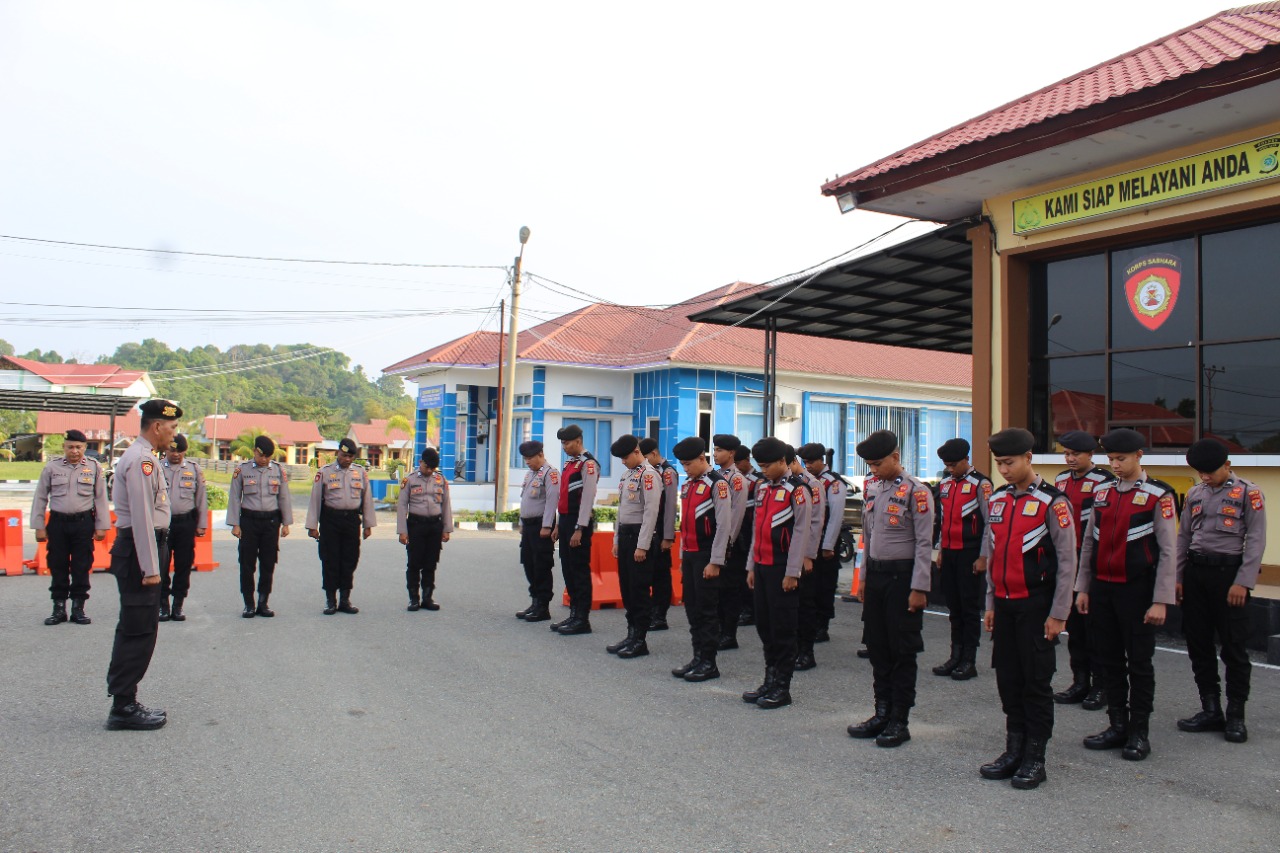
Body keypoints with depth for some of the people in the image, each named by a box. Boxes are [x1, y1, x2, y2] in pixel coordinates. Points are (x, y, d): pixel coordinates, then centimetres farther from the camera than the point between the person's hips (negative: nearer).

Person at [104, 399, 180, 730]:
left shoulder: (142, 457, 17)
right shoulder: (142, 460, -16)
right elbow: (142, 517, -21)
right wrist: (150, 567, -21)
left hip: (134, 550, 11)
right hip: (137, 552, -11)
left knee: (135, 629, 15)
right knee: (140, 631, -5)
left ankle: (123, 702, 23)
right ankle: (123, 707, 1)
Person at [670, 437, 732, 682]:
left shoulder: (718, 484, -12)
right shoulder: (687, 485, 13)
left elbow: (723, 526, -15)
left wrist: (715, 562, -16)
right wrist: (683, 557, 17)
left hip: (706, 557, -8)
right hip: (689, 555, 8)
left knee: (707, 610, -1)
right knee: (692, 609, 12)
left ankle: (709, 664, 8)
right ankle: (698, 658, 21)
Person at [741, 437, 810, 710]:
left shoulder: (796, 490, -10)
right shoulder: (762, 487, 13)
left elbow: (801, 533, -12)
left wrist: (792, 573, -14)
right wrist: (751, 566, 15)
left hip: (782, 569, -7)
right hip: (762, 565, 7)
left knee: (782, 628, 1)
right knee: (764, 626, 12)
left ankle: (782, 688, 9)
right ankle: (770, 681, 22)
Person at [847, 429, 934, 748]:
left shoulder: (916, 491, -11)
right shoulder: (873, 490, 10)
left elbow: (924, 543, -13)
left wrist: (919, 588, -15)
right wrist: (865, 580, 16)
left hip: (902, 576, -7)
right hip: (875, 575, 7)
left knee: (902, 651, 2)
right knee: (877, 648, 11)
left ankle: (900, 721, 11)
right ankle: (882, 713, 23)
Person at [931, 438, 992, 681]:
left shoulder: (980, 484, -9)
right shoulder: (945, 485, 12)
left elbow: (990, 523, -10)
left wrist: (983, 558, -12)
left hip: (970, 555, -6)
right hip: (949, 554, 7)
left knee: (970, 607, 1)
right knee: (953, 607, 11)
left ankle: (969, 661, 8)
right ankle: (956, 656, 20)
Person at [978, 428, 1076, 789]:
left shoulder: (1052, 502, -10)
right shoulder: (997, 500, 9)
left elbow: (1067, 561, -9)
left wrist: (1058, 614, -10)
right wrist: (991, 604, 13)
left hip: (1036, 607, -6)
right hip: (1004, 605, 6)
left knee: (1036, 682, 3)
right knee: (1008, 679, 11)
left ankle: (1035, 759, 14)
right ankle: (1014, 751, 23)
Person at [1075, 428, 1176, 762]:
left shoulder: (1158, 495, -7)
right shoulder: (1102, 493, 9)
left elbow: (1167, 552, -9)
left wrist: (1160, 601, -12)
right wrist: (1083, 588, 10)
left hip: (1136, 591, -5)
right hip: (1102, 589, 5)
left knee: (1139, 663, 4)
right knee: (1109, 661, 11)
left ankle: (1139, 733, 16)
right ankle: (1118, 725, 23)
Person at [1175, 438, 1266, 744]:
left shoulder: (1249, 493, -3)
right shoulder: (1195, 494, 11)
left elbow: (1256, 541, -7)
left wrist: (1242, 582, -13)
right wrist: (1177, 578, 8)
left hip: (1229, 572, -5)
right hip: (1195, 572, 5)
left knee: (1233, 647, 0)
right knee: (1198, 645, 8)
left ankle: (1236, 716, 11)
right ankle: (1211, 710, 19)